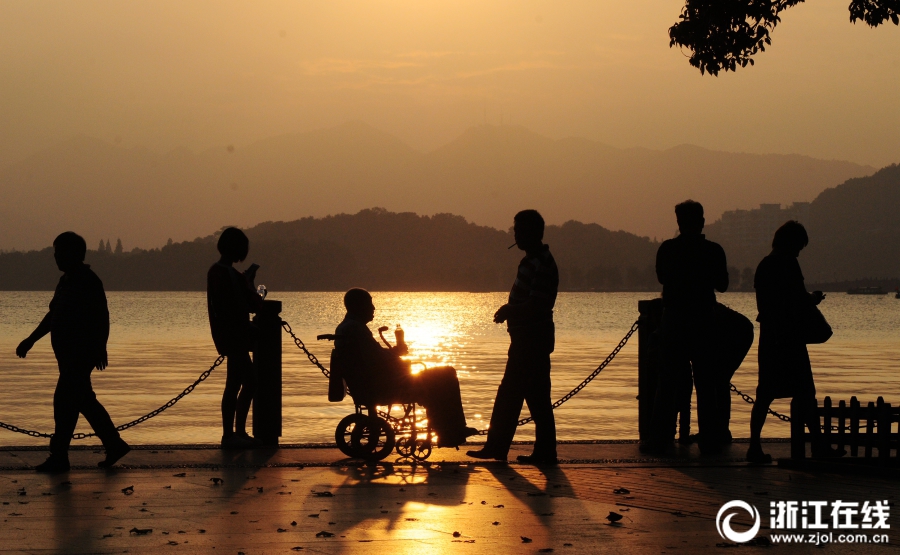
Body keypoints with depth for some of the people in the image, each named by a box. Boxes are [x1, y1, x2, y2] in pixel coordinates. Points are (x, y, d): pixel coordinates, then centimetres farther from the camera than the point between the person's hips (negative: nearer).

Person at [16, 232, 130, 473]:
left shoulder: (89, 281, -14)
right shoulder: (67, 281, 15)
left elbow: (101, 317, -18)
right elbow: (53, 315, 23)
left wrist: (99, 349, -23)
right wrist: (31, 340, 24)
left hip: (81, 355, -10)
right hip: (68, 354, 10)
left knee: (65, 401, -8)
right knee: (84, 401, 14)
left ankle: (58, 457, -3)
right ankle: (115, 445, 21)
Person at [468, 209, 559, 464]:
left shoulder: (542, 264, -17)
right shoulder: (532, 261, 15)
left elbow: (536, 305, -25)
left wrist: (509, 312, -13)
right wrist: (509, 310, 8)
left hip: (534, 338, -11)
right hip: (525, 338, 11)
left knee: (537, 397, -5)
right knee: (508, 396, 12)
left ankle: (545, 452, 0)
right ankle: (496, 447, 16)